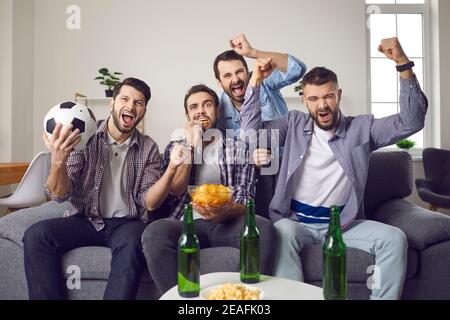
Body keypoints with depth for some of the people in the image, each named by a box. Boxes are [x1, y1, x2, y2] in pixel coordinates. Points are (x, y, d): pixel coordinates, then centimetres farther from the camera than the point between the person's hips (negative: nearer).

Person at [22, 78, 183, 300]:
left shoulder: (148, 149, 1)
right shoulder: (84, 136, -2)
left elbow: (149, 203, -5)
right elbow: (59, 195, -7)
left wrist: (171, 170, -22)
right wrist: (58, 161, -28)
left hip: (127, 223, -1)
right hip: (85, 220, 2)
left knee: (132, 246, -33)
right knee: (36, 235, -23)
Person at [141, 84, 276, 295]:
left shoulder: (239, 148, 12)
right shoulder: (176, 147, 16)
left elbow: (245, 199, 2)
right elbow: (175, 190, 0)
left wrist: (225, 212, -21)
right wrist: (191, 146, -3)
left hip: (225, 223, 0)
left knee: (263, 228, -31)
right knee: (153, 233, -32)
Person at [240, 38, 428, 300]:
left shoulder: (361, 128, 4)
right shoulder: (294, 124, 5)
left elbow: (411, 121, -4)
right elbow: (251, 131, -3)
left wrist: (404, 65, -13)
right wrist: (256, 81, -10)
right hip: (296, 221, -1)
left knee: (395, 238, -19)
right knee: (283, 232, -34)